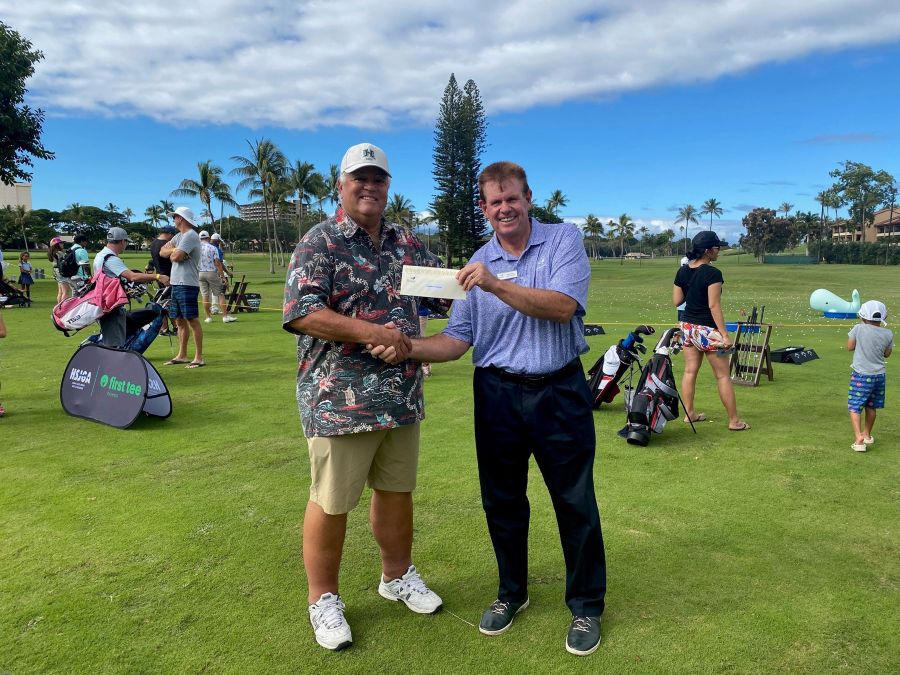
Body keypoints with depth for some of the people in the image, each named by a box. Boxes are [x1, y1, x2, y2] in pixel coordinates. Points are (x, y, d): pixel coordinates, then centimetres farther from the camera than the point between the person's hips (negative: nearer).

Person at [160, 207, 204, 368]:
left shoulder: (190, 236, -12)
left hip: (187, 284, -10)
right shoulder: (179, 236, 19)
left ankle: (199, 358, -6)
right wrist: (174, 250, -5)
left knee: (193, 320, -8)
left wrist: (171, 253, 1)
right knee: (179, 320, 13)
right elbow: (162, 251, 14)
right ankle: (182, 355, 22)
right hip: (176, 284, 10)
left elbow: (176, 256, -20)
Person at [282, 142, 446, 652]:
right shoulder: (320, 243, -7)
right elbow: (301, 314, -17)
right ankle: (323, 598, 25)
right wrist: (370, 331, -23)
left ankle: (398, 575, 39)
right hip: (340, 398, -6)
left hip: (402, 396, 6)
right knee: (332, 503, 6)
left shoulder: (407, 242, 11)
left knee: (397, 490, 19)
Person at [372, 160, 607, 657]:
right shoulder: (477, 263, 5)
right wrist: (407, 348, -18)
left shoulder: (564, 239, -3)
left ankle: (586, 606, 27)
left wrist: (497, 285, -27)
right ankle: (511, 593, 36)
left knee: (576, 504, 6)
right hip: (497, 393, 3)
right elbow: (456, 340, 0)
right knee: (502, 502, 14)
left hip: (560, 392, -3)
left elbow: (564, 307, -19)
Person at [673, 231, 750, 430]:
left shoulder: (682, 271, 2)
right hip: (707, 330, -7)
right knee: (723, 375, 3)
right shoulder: (713, 273, -17)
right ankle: (734, 420, 11)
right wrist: (724, 334, -16)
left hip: (687, 326, 7)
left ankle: (689, 414, 19)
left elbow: (676, 301, 6)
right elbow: (714, 306, -19)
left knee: (690, 371, 13)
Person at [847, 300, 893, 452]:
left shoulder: (858, 329, -16)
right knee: (871, 406, 20)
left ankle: (859, 438, -19)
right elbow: (887, 354, 9)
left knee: (854, 407, -2)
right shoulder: (888, 334, -5)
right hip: (879, 375, 4)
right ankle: (867, 435, 36)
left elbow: (850, 347, -2)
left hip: (861, 375, -4)